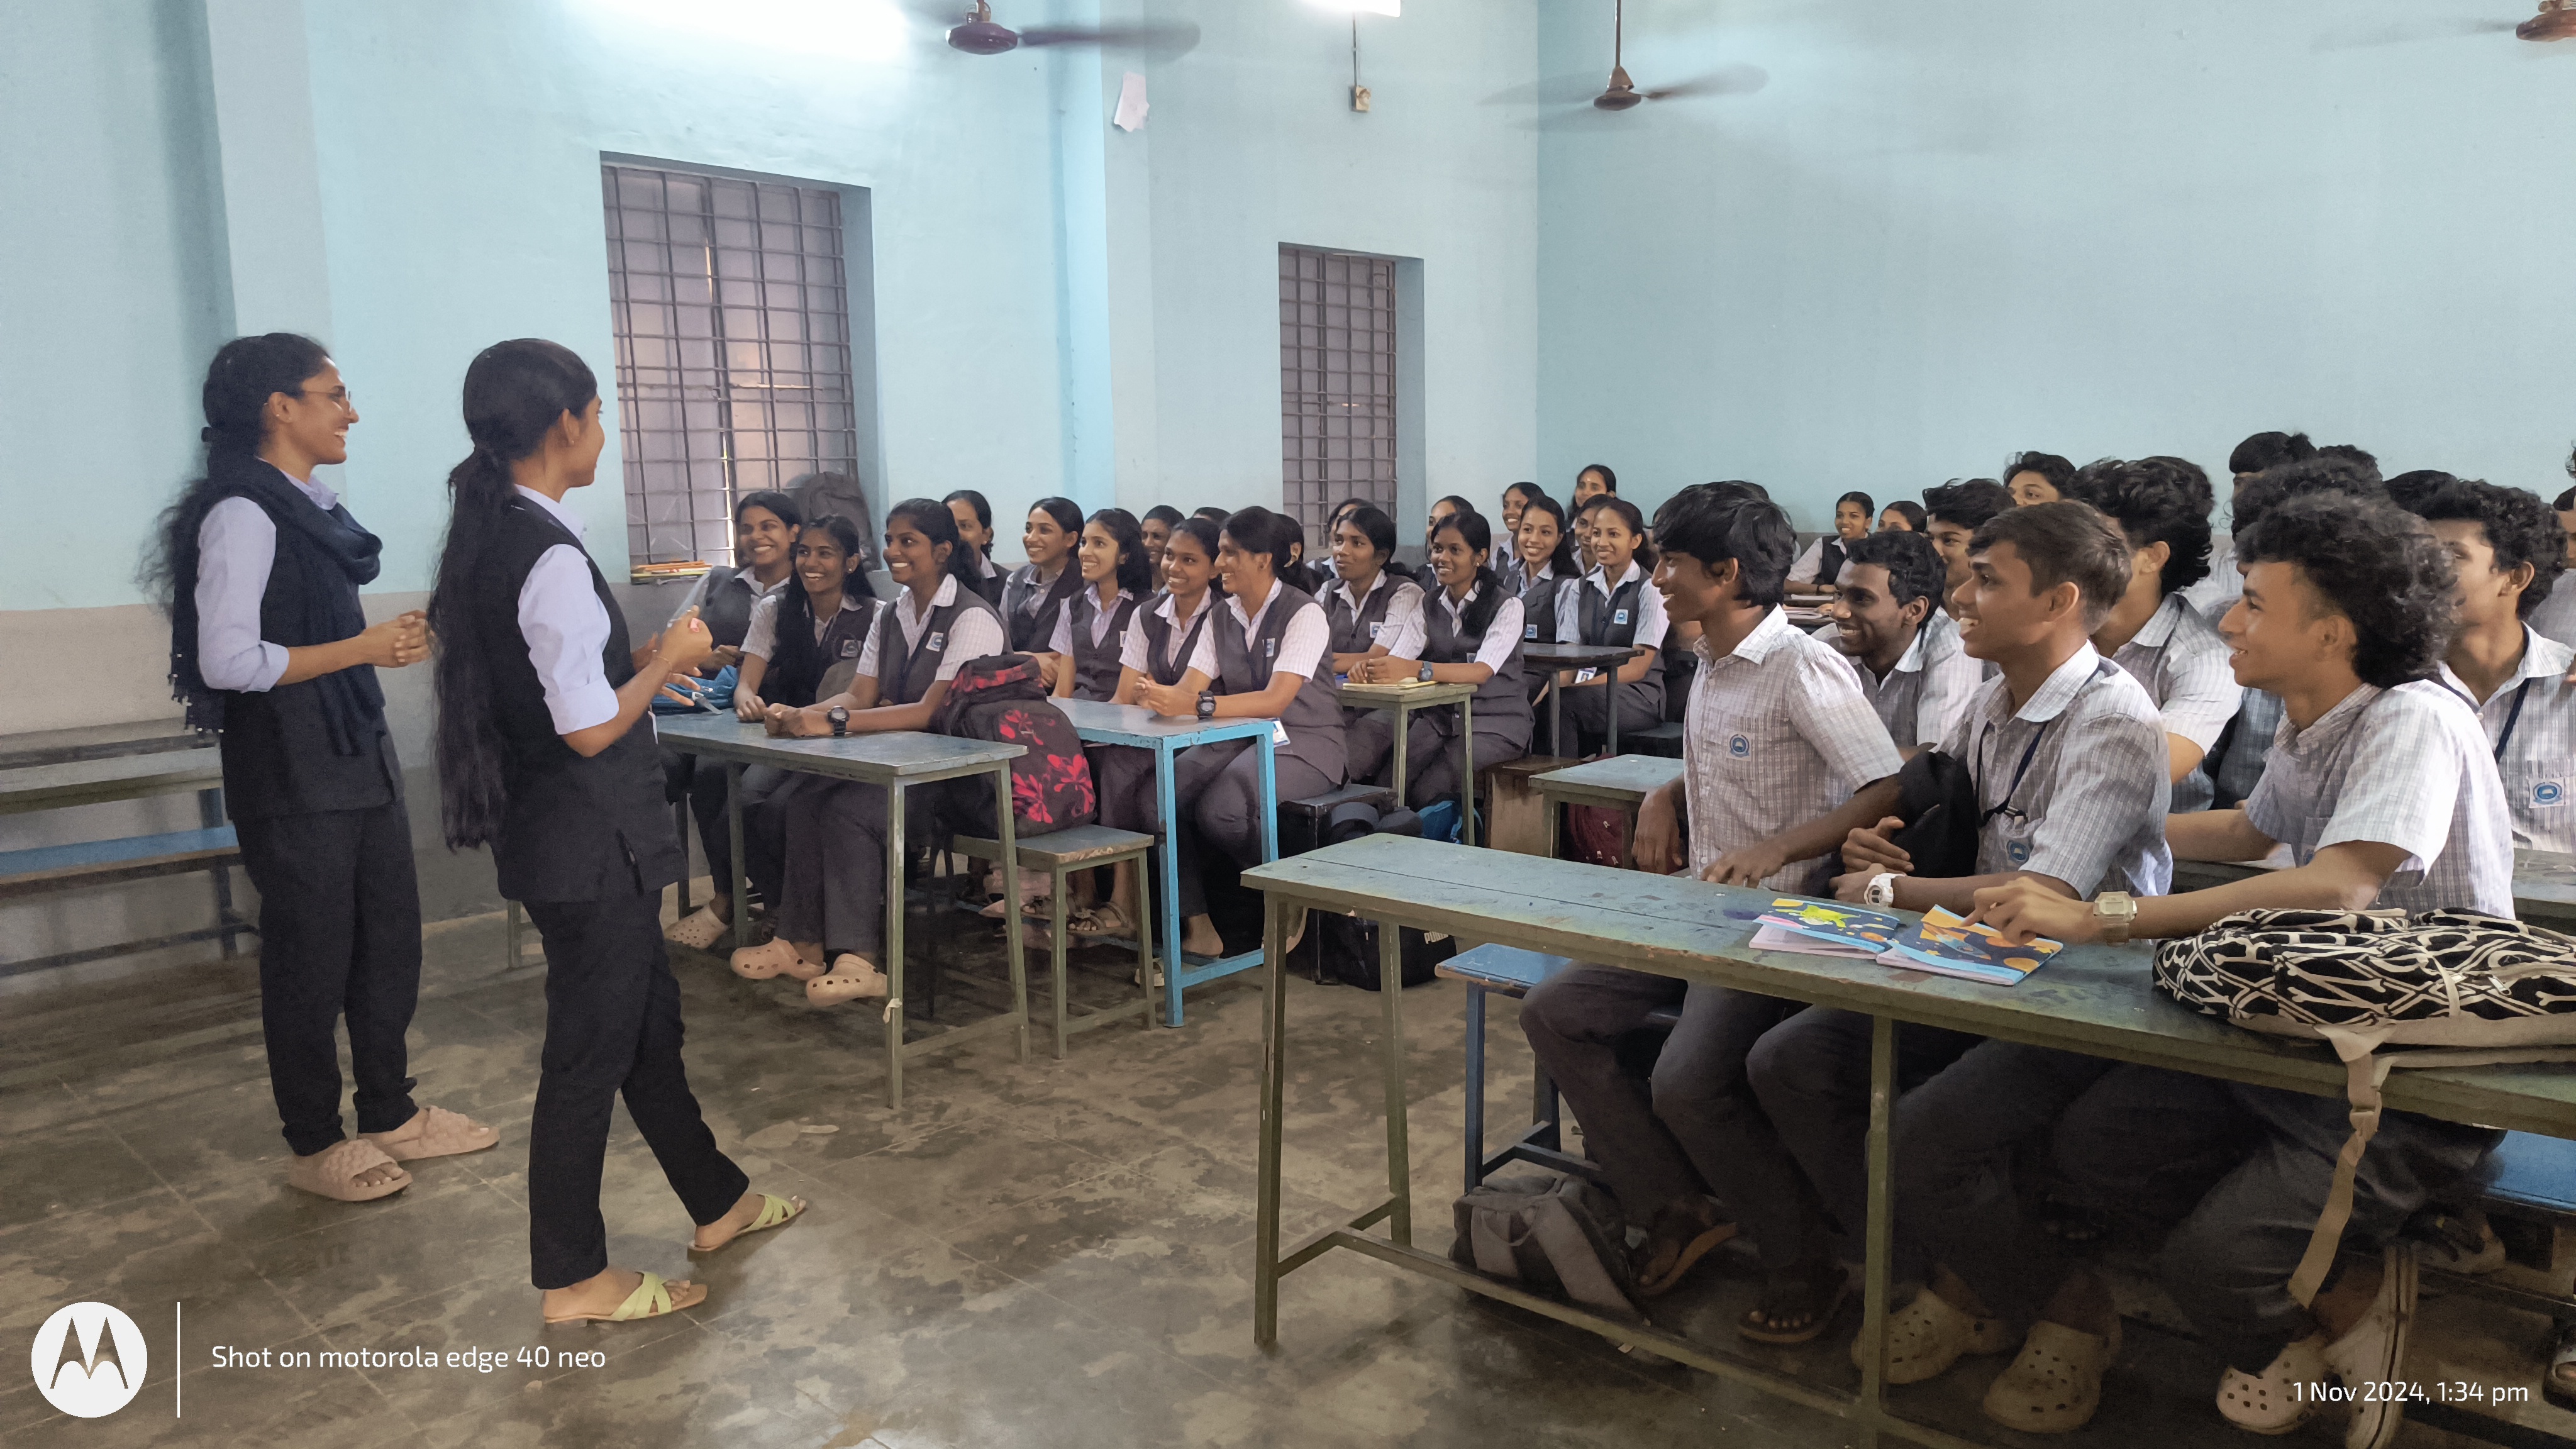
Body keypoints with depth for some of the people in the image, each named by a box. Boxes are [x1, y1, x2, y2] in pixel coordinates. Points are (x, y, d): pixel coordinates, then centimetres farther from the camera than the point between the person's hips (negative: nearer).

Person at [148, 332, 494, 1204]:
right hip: (292, 778, -9)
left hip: (357, 758, 9)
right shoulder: (242, 516, -15)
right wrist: (362, 649, -18)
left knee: (390, 939, 14)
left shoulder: (312, 507, 13)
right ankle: (314, 1145, 19)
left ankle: (390, 1115, 29)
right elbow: (228, 661, -21)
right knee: (311, 959, 3)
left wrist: (389, 644, 7)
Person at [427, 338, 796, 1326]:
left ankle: (718, 1203, 37)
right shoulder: (552, 559, -22)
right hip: (591, 845, -10)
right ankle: (574, 1279, 20)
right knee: (591, 1052, 4)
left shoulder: (489, 540, 7)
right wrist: (667, 661, -8)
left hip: (555, 835, 10)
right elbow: (591, 727, -23)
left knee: (648, 1021, 21)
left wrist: (648, 658, 10)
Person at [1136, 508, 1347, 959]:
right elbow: (1189, 688, -2)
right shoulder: (1220, 617, 9)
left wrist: (1198, 705, -37)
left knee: (1219, 809, -31)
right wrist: (1160, 698, -27)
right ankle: (1197, 927, -13)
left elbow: (1275, 701, -25)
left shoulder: (1304, 614, -12)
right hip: (1238, 740, 6)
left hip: (1303, 745, -6)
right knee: (1162, 792, -21)